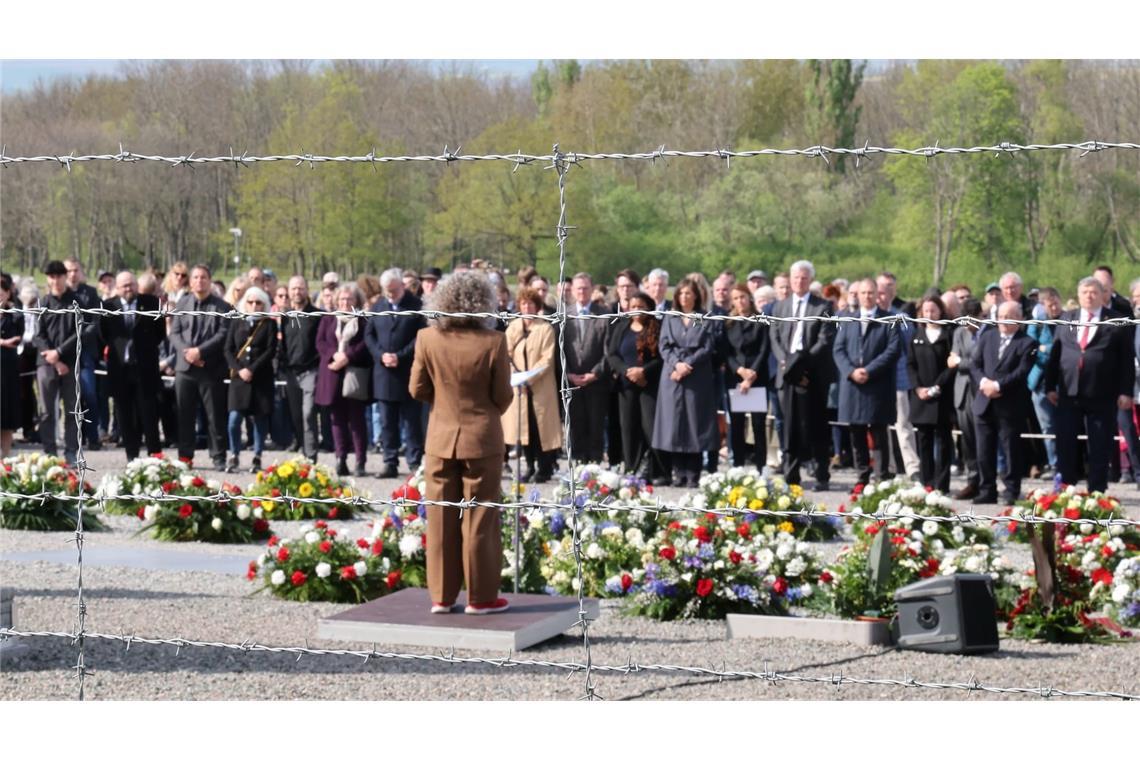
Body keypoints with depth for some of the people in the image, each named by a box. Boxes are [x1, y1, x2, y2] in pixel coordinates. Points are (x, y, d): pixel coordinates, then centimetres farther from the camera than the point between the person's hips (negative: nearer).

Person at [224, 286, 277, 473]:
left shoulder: (269, 324, 4)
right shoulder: (236, 323, 11)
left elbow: (271, 350, -5)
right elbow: (228, 349, 6)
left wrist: (252, 369, -13)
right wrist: (239, 369, -9)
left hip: (261, 378, -1)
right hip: (239, 377, 1)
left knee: (260, 419, 1)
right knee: (234, 418, -8)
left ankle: (257, 458, 8)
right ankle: (234, 456, 3)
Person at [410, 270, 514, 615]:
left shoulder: (428, 339, -7)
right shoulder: (493, 342, -15)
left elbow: (417, 390, 0)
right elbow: (503, 396, -8)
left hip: (441, 438, 3)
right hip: (482, 439, -2)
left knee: (441, 519, 9)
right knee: (479, 519, 5)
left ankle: (442, 595, 13)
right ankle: (481, 596, 9)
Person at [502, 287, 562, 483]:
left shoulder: (545, 328, -3)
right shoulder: (513, 327, 9)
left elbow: (547, 358, -9)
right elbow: (507, 353, 4)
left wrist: (530, 377, -18)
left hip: (540, 386, -3)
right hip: (518, 385, 3)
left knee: (541, 426, -2)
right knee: (523, 426, 3)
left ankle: (544, 468, 5)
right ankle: (530, 466, 10)